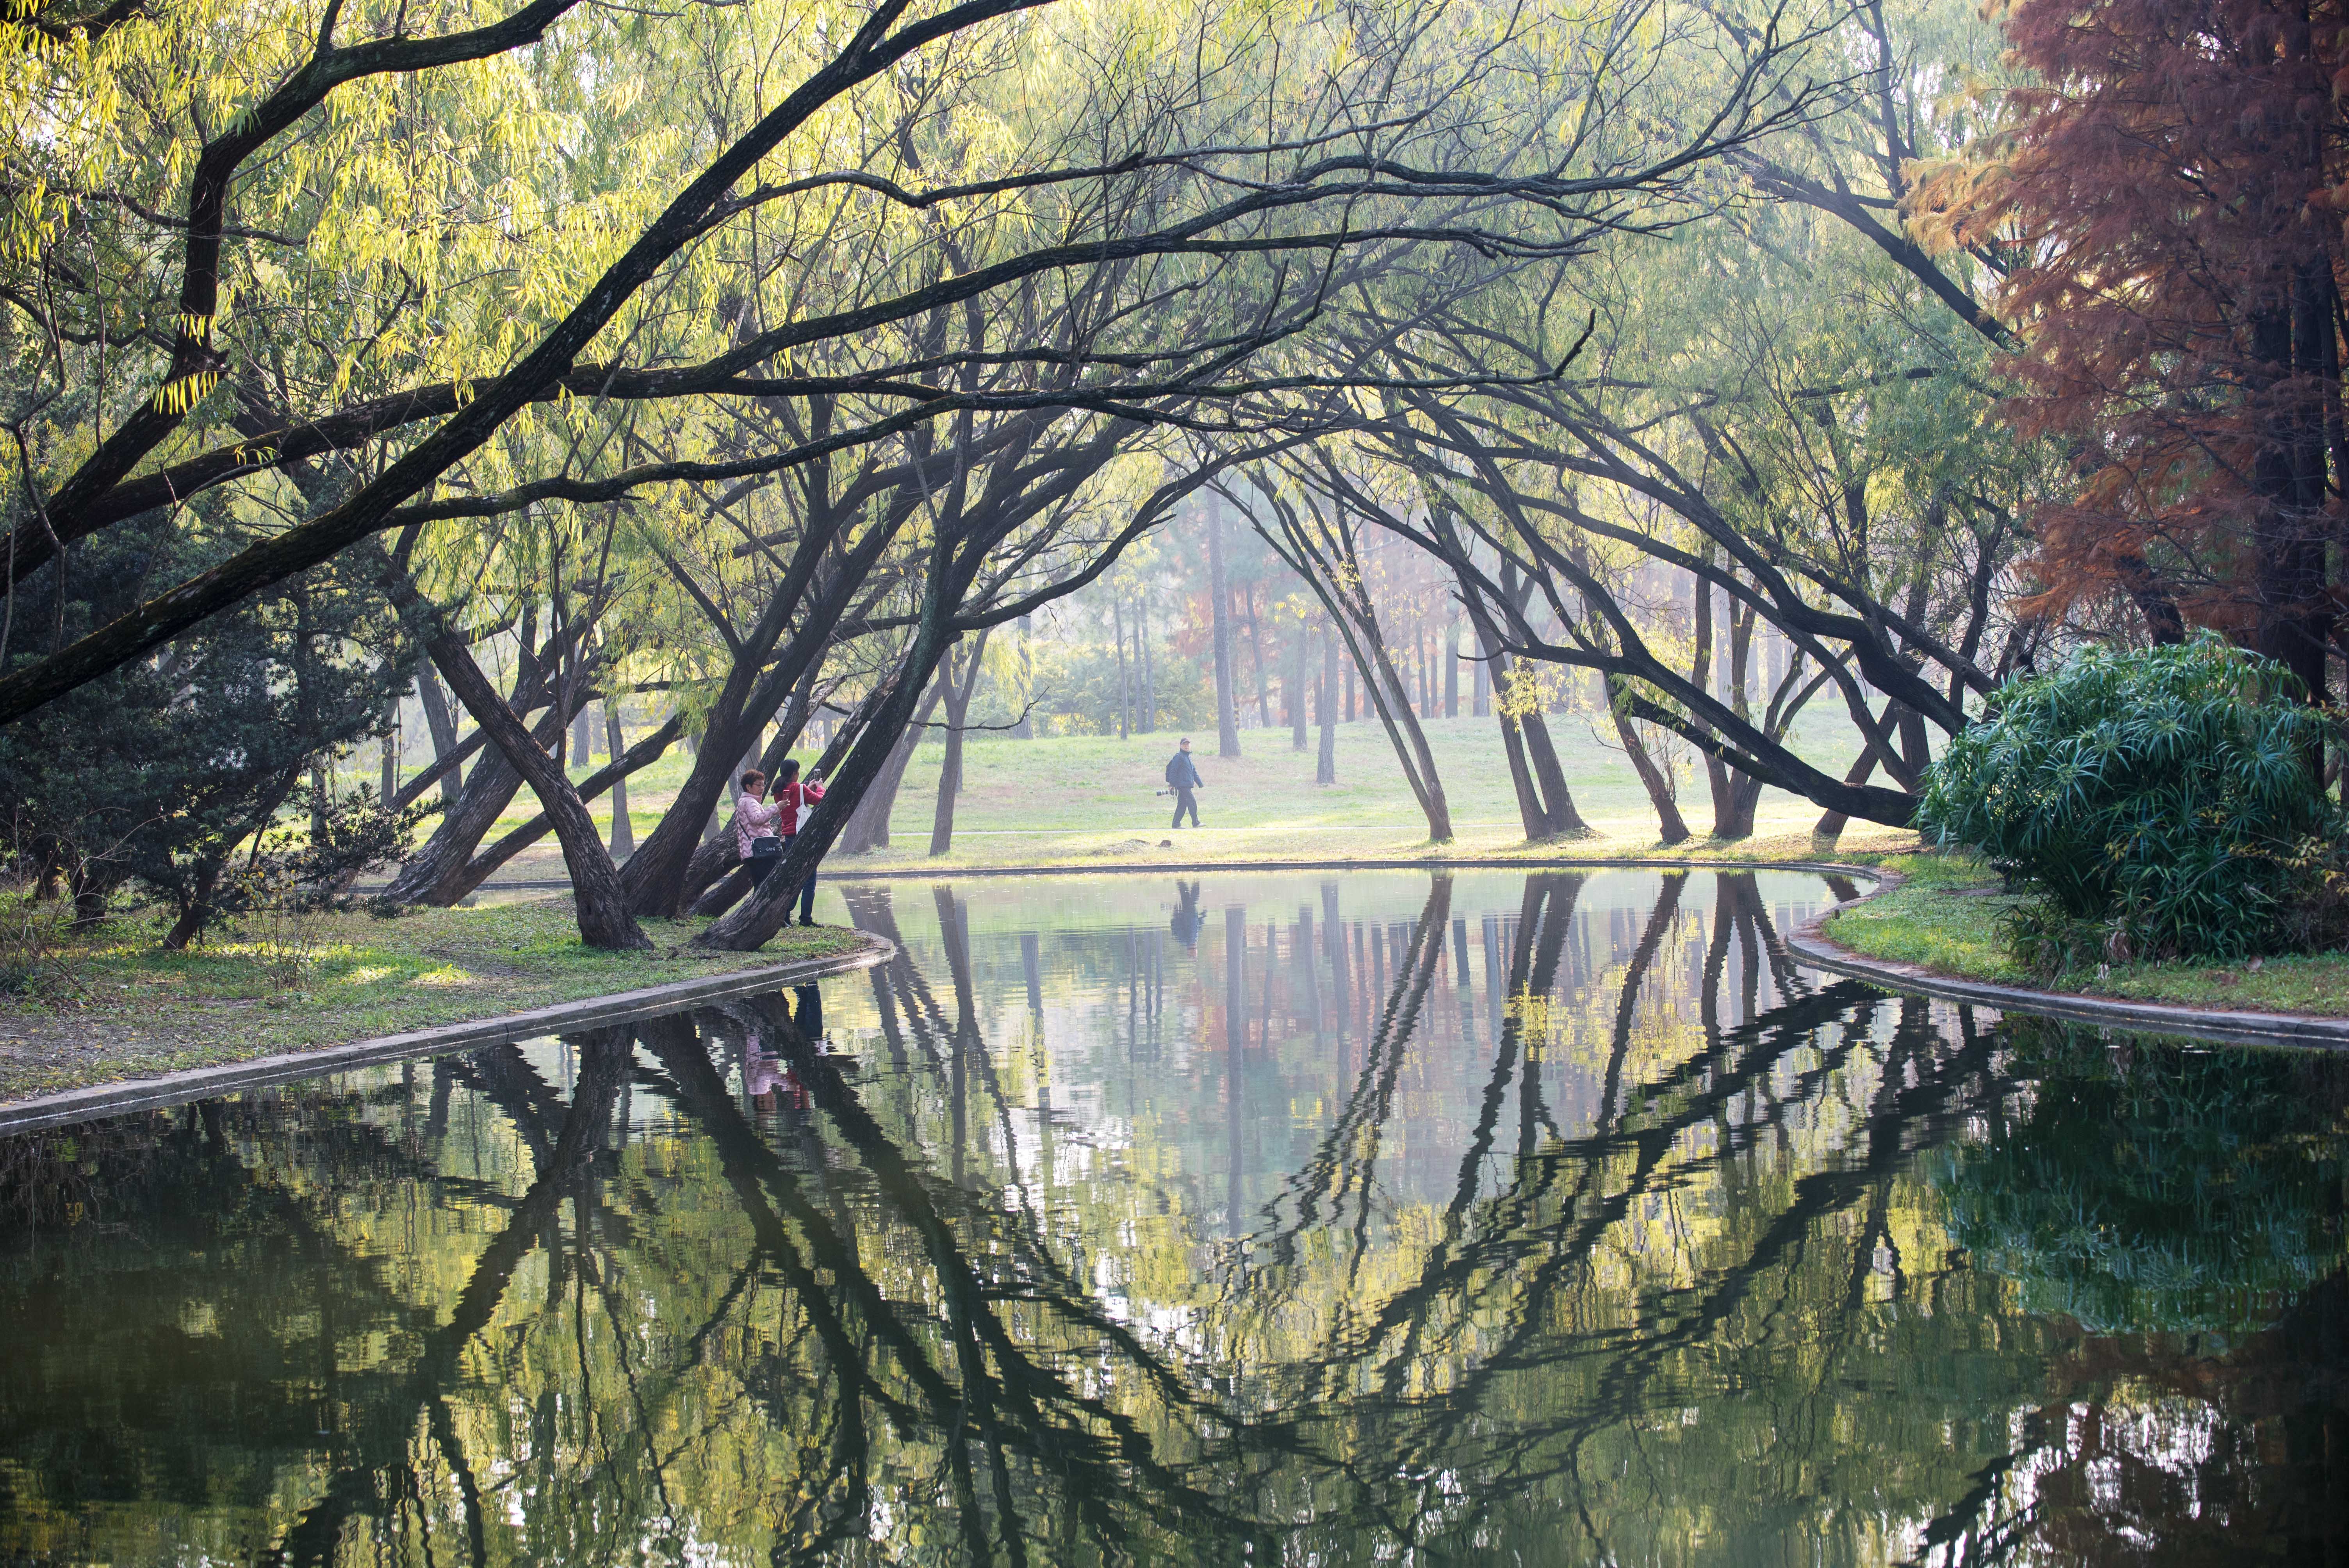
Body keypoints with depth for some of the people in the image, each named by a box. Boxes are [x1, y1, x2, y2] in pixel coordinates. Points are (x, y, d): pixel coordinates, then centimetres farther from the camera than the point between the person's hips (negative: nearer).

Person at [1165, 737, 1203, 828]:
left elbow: (1194, 772, 26)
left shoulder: (1189, 756, 21)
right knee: (1192, 803, -10)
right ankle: (1196, 823, -7)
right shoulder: (1179, 756, -8)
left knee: (1182, 805, 8)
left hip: (1188, 785, 9)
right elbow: (1173, 770, -13)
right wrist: (1172, 784, -19)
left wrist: (1200, 783, 23)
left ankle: (1176, 824, 10)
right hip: (1183, 785, -9)